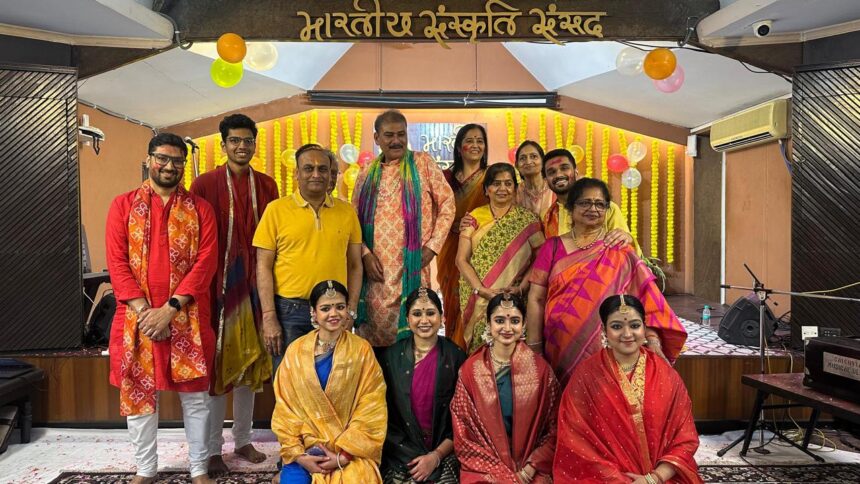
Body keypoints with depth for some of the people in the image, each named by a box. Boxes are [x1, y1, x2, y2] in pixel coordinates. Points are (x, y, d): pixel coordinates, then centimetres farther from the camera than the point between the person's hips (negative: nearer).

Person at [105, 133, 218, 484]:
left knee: (194, 395, 6)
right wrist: (146, 311, -13)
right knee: (138, 394, 10)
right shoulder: (123, 205, 5)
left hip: (187, 318, -1)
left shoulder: (200, 208, 3)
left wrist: (169, 309, -15)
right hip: (137, 317, 1)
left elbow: (206, 262, -6)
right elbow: (117, 263, -2)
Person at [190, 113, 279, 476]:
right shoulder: (205, 184, -4)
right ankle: (213, 449, 19)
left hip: (254, 286, 3)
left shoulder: (266, 186, 6)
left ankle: (243, 439, 28)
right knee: (216, 366, 5)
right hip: (217, 286, -3)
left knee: (250, 364, 12)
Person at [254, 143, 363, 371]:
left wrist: (351, 310, 3)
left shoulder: (347, 211, 6)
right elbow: (264, 267, -2)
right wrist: (269, 318, -7)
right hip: (289, 311, -2)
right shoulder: (276, 209, -1)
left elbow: (354, 265, 10)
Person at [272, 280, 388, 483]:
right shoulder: (296, 351, 1)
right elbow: (285, 407, 4)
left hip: (352, 452, -1)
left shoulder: (362, 350, -3)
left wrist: (344, 454, -11)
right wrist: (298, 453, -7)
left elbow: (371, 409, -5)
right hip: (305, 451, 1)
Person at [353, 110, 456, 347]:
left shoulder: (423, 163, 4)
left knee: (412, 331, 0)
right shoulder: (367, 174, 12)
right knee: (376, 332, 5)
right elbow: (355, 220, 12)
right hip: (377, 267, 3)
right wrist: (365, 254, -2)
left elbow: (447, 203, 2)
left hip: (413, 264, -2)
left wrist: (432, 247, -4)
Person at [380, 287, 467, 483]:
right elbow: (385, 415, 2)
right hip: (401, 456, 1)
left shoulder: (456, 357, -2)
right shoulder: (391, 356, 0)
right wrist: (414, 458, -6)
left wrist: (436, 456, -9)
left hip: (445, 455, 0)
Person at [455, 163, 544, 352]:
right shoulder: (475, 218, 4)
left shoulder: (527, 220, 3)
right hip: (479, 302, 1)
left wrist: (521, 288, -14)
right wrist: (482, 290, -13)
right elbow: (462, 260, -1)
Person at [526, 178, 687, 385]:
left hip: (604, 353, 0)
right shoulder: (553, 247, 3)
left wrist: (653, 340, -17)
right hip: (558, 352, 1)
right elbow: (536, 299, 1)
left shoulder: (619, 252, 2)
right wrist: (534, 348, -4)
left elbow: (642, 296, -4)